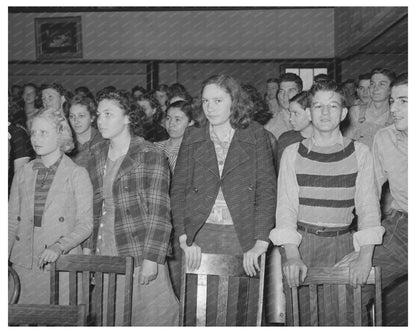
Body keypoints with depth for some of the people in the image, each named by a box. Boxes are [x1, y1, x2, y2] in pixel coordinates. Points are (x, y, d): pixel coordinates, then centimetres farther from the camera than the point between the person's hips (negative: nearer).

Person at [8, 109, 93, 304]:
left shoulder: (77, 175, -2)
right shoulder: (23, 174, 10)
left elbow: (85, 224, -4)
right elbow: (12, 221, 12)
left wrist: (59, 247, -19)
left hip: (61, 266, -3)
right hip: (24, 264, 3)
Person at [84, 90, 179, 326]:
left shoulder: (151, 156, -8)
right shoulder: (97, 155, 10)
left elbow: (159, 212, -11)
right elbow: (94, 207, 15)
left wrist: (152, 259, -16)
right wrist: (89, 248, 11)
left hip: (139, 255, -5)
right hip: (104, 257, 5)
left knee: (148, 316, 0)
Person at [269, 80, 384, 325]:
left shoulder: (360, 153, 4)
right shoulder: (292, 153, 4)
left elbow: (369, 207, 0)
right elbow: (286, 207, -2)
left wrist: (365, 257, -13)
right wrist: (292, 256, -16)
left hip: (342, 244, 0)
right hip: (302, 243, 0)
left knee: (341, 318, -3)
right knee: (300, 316, 0)